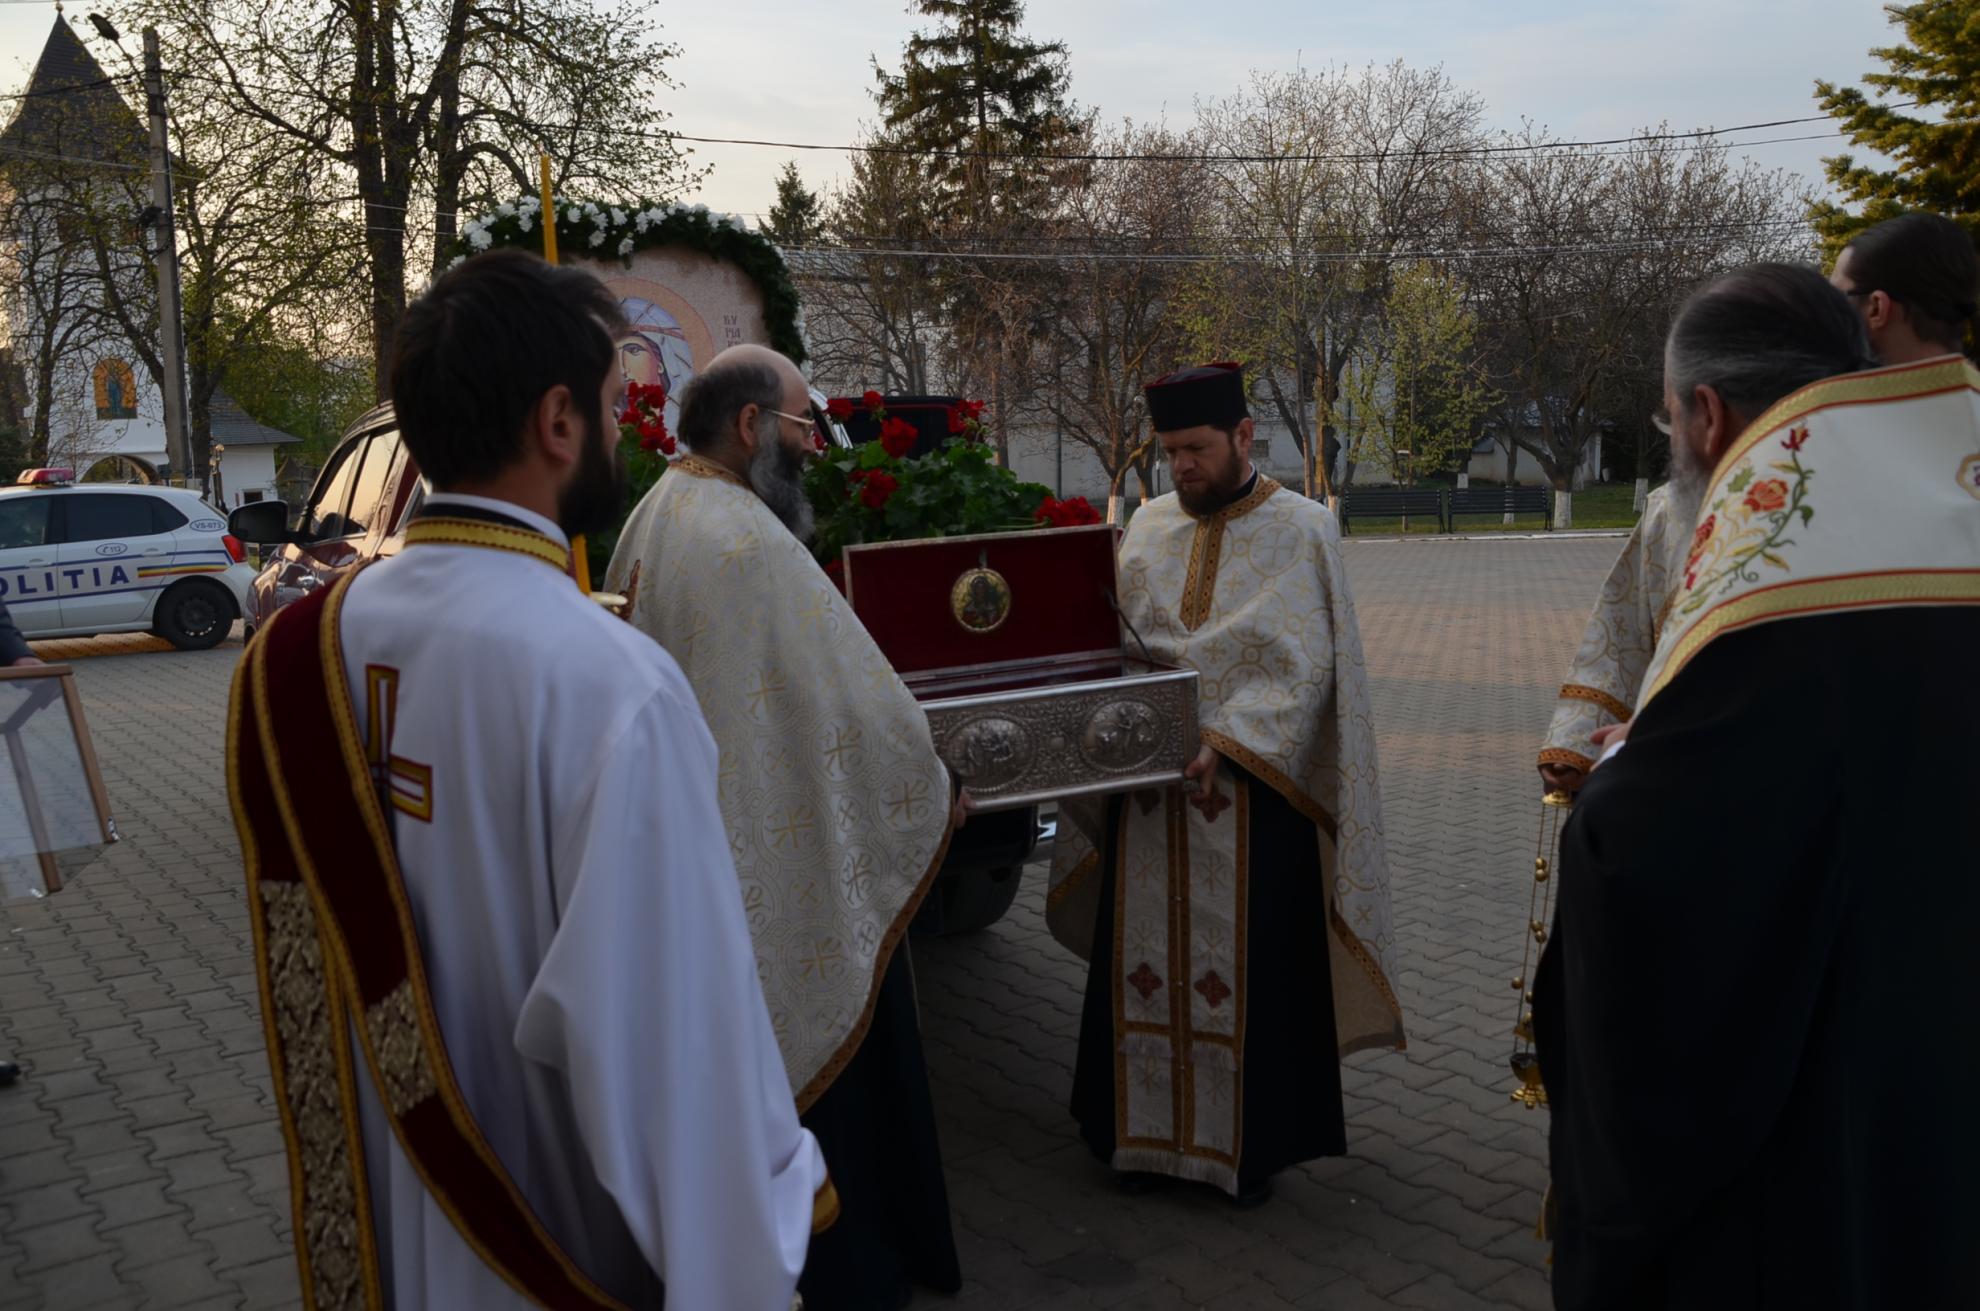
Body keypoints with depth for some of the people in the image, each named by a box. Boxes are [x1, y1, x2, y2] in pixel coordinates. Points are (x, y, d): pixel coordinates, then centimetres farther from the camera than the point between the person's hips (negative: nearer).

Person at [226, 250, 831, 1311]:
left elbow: (318, 961, 2)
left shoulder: (302, 650, -7)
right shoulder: (608, 680, -29)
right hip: (575, 1221, -6)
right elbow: (673, 1004, -25)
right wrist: (780, 1182, -10)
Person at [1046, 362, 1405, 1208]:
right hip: (1150, 789, 4)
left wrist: (1225, 741, -20)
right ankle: (1151, 1130, 22)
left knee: (1252, 968, 3)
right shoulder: (1148, 527, 9)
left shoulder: (1300, 530, -3)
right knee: (1148, 959, 8)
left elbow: (1303, 667, -10)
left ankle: (1254, 1143, 18)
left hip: (1253, 791, -4)